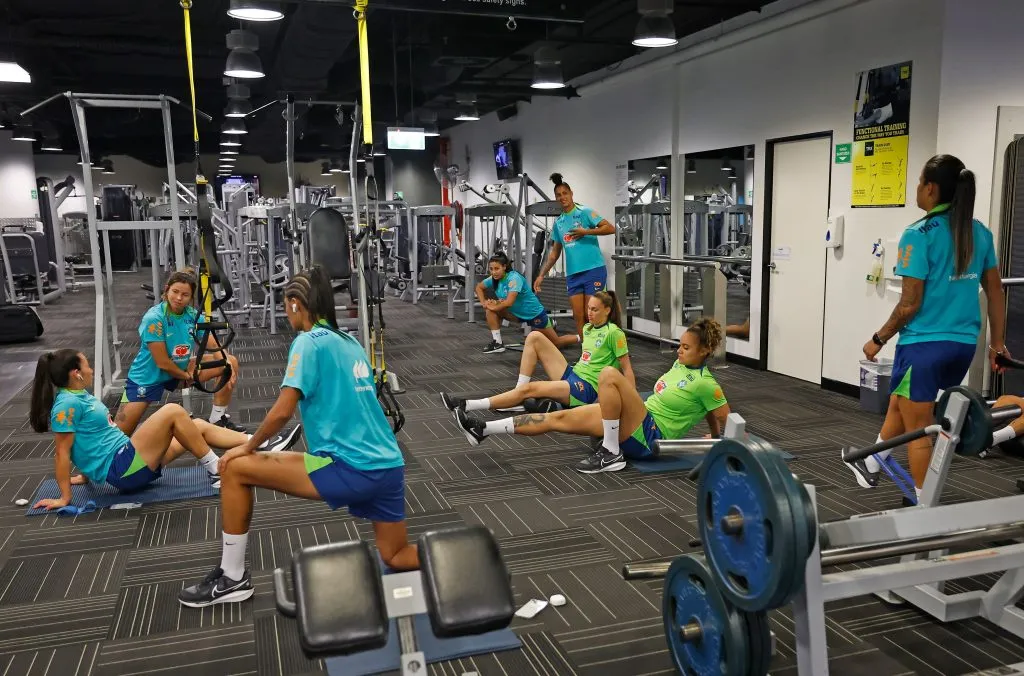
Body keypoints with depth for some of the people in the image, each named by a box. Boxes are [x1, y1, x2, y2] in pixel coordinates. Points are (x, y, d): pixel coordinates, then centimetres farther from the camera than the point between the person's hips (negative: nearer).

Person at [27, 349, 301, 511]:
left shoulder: (79, 396, 15)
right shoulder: (66, 404, -14)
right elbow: (62, 453, -14)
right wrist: (64, 498, -14)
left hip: (128, 458, 10)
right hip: (122, 468, -10)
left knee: (198, 426, 4)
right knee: (173, 412, -20)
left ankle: (263, 445, -1)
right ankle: (217, 473, -14)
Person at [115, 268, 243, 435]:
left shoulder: (193, 315, -9)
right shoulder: (153, 318, -25)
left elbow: (215, 347, -10)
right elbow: (162, 363, -23)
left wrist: (228, 366, -29)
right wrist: (187, 376, -10)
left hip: (181, 369, 6)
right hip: (148, 377, -5)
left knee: (231, 362, -7)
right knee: (119, 432, -12)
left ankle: (218, 419, 2)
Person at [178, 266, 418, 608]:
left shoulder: (309, 341, -6)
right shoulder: (352, 343, 18)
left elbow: (282, 412, -12)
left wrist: (248, 446, 5)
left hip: (350, 469, -8)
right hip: (388, 466, 8)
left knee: (235, 468, 2)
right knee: (397, 556, 21)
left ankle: (233, 578, 12)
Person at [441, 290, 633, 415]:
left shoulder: (614, 333, -10)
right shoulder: (588, 328, 13)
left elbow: (627, 368, -10)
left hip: (585, 389, -8)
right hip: (570, 375, 8)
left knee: (529, 388, -27)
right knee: (535, 337, -5)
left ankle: (466, 406, -26)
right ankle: (518, 397, -8)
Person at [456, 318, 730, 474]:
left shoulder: (705, 384, -10)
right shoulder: (681, 365, 15)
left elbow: (726, 418, -7)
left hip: (647, 438, -9)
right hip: (637, 425, 9)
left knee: (609, 374, -29)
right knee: (560, 418, -2)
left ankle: (611, 453, -19)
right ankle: (484, 430, -1)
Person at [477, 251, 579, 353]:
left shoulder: (514, 278, -29)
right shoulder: (494, 279, -9)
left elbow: (509, 302, -37)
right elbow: (479, 287, 7)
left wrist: (494, 307, -22)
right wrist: (484, 303, -9)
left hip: (534, 314, -7)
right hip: (517, 313, 7)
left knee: (557, 343, 4)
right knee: (491, 310, -14)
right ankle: (497, 343, -6)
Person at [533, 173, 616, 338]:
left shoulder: (584, 212, -1)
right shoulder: (558, 222, 15)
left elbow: (611, 228, -9)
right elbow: (554, 253, 20)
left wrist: (586, 232, -14)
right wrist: (541, 275, 16)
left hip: (593, 269, -5)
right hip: (572, 274, 5)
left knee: (590, 315, -7)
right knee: (578, 316, 2)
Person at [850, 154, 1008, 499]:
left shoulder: (919, 235, -15)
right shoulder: (981, 233, 6)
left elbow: (910, 304, -15)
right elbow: (995, 292, 10)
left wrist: (879, 339, -3)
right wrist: (997, 343, 17)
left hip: (925, 344, -7)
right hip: (963, 344, 8)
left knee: (918, 427, 6)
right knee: (899, 405, 26)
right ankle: (870, 466, 41)